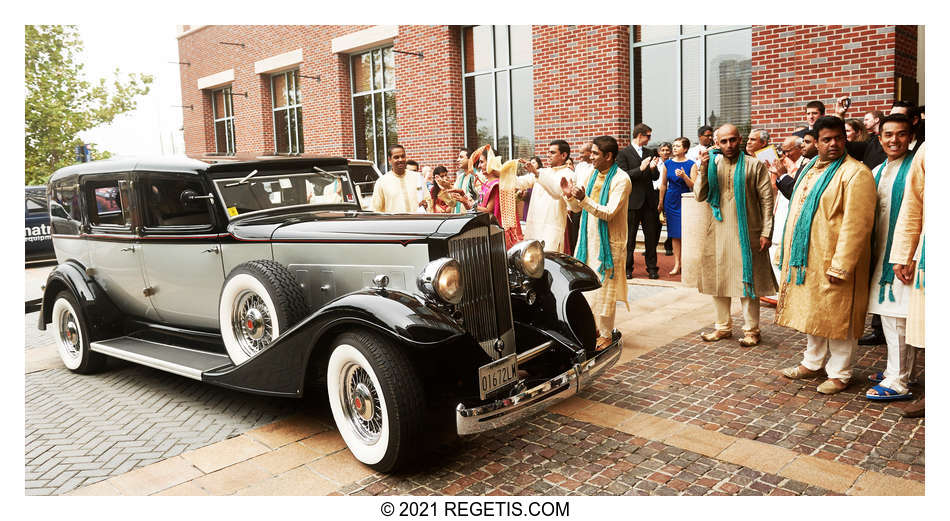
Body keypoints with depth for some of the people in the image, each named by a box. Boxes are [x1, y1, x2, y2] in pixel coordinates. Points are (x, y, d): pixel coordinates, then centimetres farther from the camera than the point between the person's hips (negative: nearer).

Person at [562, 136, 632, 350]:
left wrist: (584, 199, -32)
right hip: (588, 238, 6)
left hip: (608, 242, -6)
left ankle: (606, 334, 12)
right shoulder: (588, 174, 6)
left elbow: (609, 213, -22)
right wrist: (570, 196, -11)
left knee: (604, 287, 0)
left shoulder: (621, 179, -13)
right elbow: (577, 208, 10)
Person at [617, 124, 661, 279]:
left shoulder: (650, 153, 15)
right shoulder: (624, 153, -2)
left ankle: (652, 268, 14)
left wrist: (653, 168, -8)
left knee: (651, 236, 6)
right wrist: (640, 168, -19)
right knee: (629, 237, 2)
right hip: (633, 201, -5)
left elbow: (656, 177, 13)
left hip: (649, 200, 5)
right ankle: (627, 269, 11)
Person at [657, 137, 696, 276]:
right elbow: (663, 185, 11)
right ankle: (676, 264, 4)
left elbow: (693, 186, -5)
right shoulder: (667, 164, 6)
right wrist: (661, 203, 12)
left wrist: (684, 176, -21)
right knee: (675, 235, 2)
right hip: (672, 201, 2)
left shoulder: (691, 164, -1)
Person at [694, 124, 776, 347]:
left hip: (746, 232, -3)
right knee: (719, 279, 10)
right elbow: (700, 196, 1)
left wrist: (766, 232, -9)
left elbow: (766, 199, -3)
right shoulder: (712, 164, 7)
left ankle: (751, 329, 12)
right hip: (718, 232, 4)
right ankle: (723, 326, 23)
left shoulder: (754, 166, -2)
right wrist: (703, 169, -12)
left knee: (747, 280, 1)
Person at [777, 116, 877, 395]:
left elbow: (856, 225, -19)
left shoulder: (855, 173, -14)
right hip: (807, 257, 8)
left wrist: (840, 265, -22)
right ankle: (812, 363, 33)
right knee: (813, 312, 18)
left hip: (832, 260, -8)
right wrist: (790, 252, 16)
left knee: (836, 316, 2)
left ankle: (839, 373, 16)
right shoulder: (810, 168, 12)